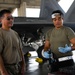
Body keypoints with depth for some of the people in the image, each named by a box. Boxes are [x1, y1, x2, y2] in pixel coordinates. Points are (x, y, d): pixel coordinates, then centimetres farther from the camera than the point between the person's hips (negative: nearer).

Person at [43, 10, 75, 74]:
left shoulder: (68, 30, -2)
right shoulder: (49, 32, 12)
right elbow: (46, 46, 15)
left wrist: (69, 49, -28)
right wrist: (45, 52, -6)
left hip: (67, 61, -4)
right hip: (54, 62, 4)